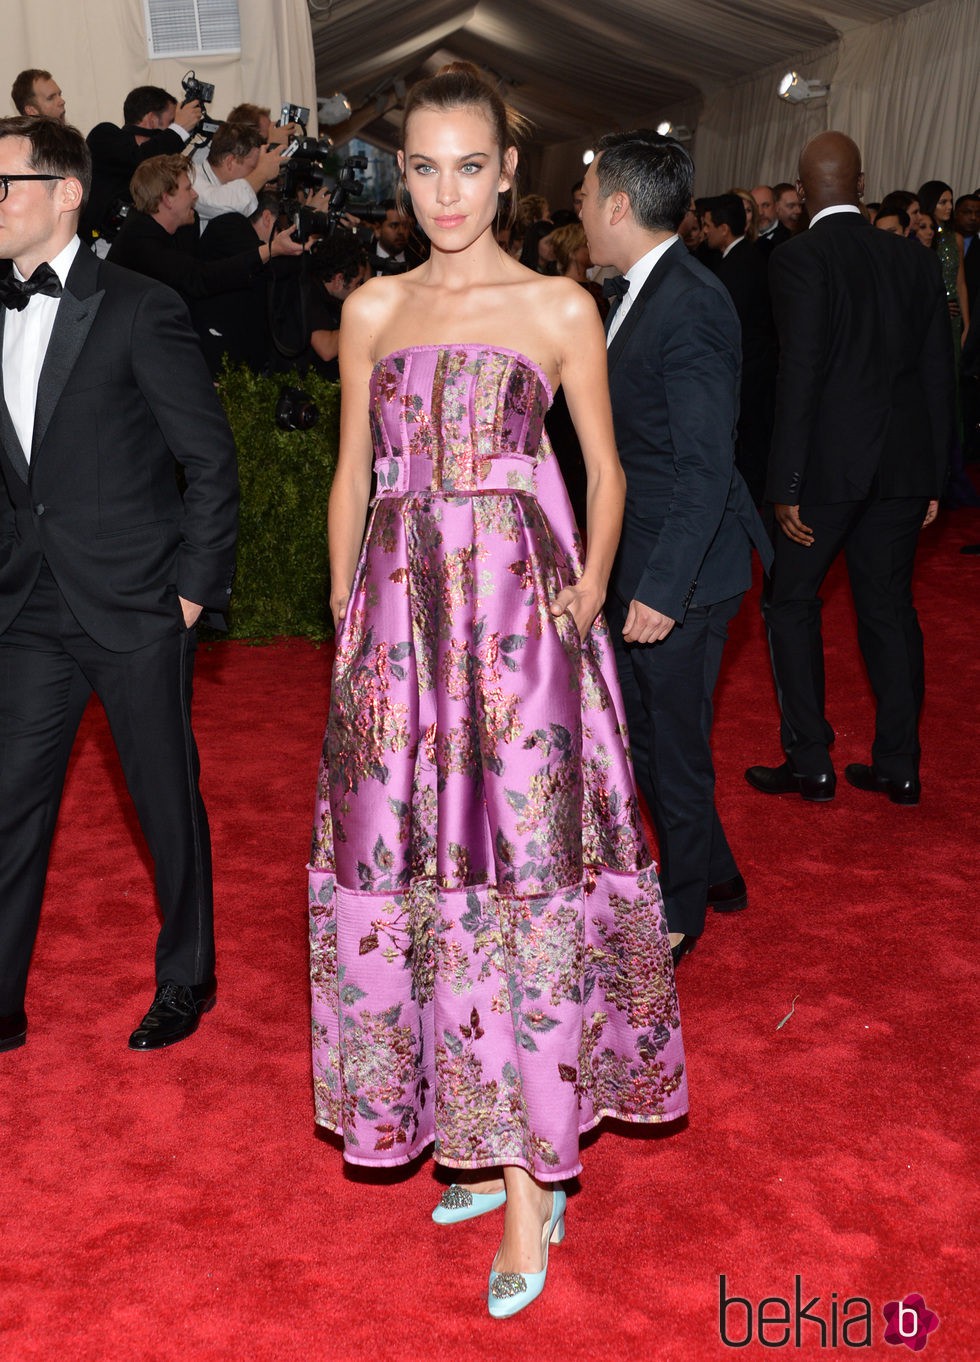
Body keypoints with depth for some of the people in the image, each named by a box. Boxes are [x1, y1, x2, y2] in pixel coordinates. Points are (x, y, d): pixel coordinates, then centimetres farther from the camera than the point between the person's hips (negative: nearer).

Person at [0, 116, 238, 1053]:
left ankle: (187, 979, 29)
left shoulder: (139, 310, -7)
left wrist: (197, 586, -10)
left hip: (134, 606, -5)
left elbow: (210, 457, -7)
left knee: (167, 798, 8)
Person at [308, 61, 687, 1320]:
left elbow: (606, 472, 9)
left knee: (520, 875, -3)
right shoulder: (373, 311, 12)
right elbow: (351, 475, 13)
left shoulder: (560, 308, 3)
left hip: (519, 617, -3)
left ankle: (526, 1178, 9)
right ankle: (483, 1134, 25)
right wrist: (344, 619, 8)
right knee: (410, 868, 6)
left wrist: (590, 589, -3)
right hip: (400, 617, 4)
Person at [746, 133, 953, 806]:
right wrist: (931, 478, 14)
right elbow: (939, 372, 8)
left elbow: (800, 373, -15)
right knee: (889, 606, 12)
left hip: (828, 462, -5)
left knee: (791, 602, 8)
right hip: (903, 465, 5)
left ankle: (810, 762, 9)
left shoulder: (799, 258, -9)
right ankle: (898, 765, 18)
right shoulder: (916, 259, 8)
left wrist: (786, 486, -12)